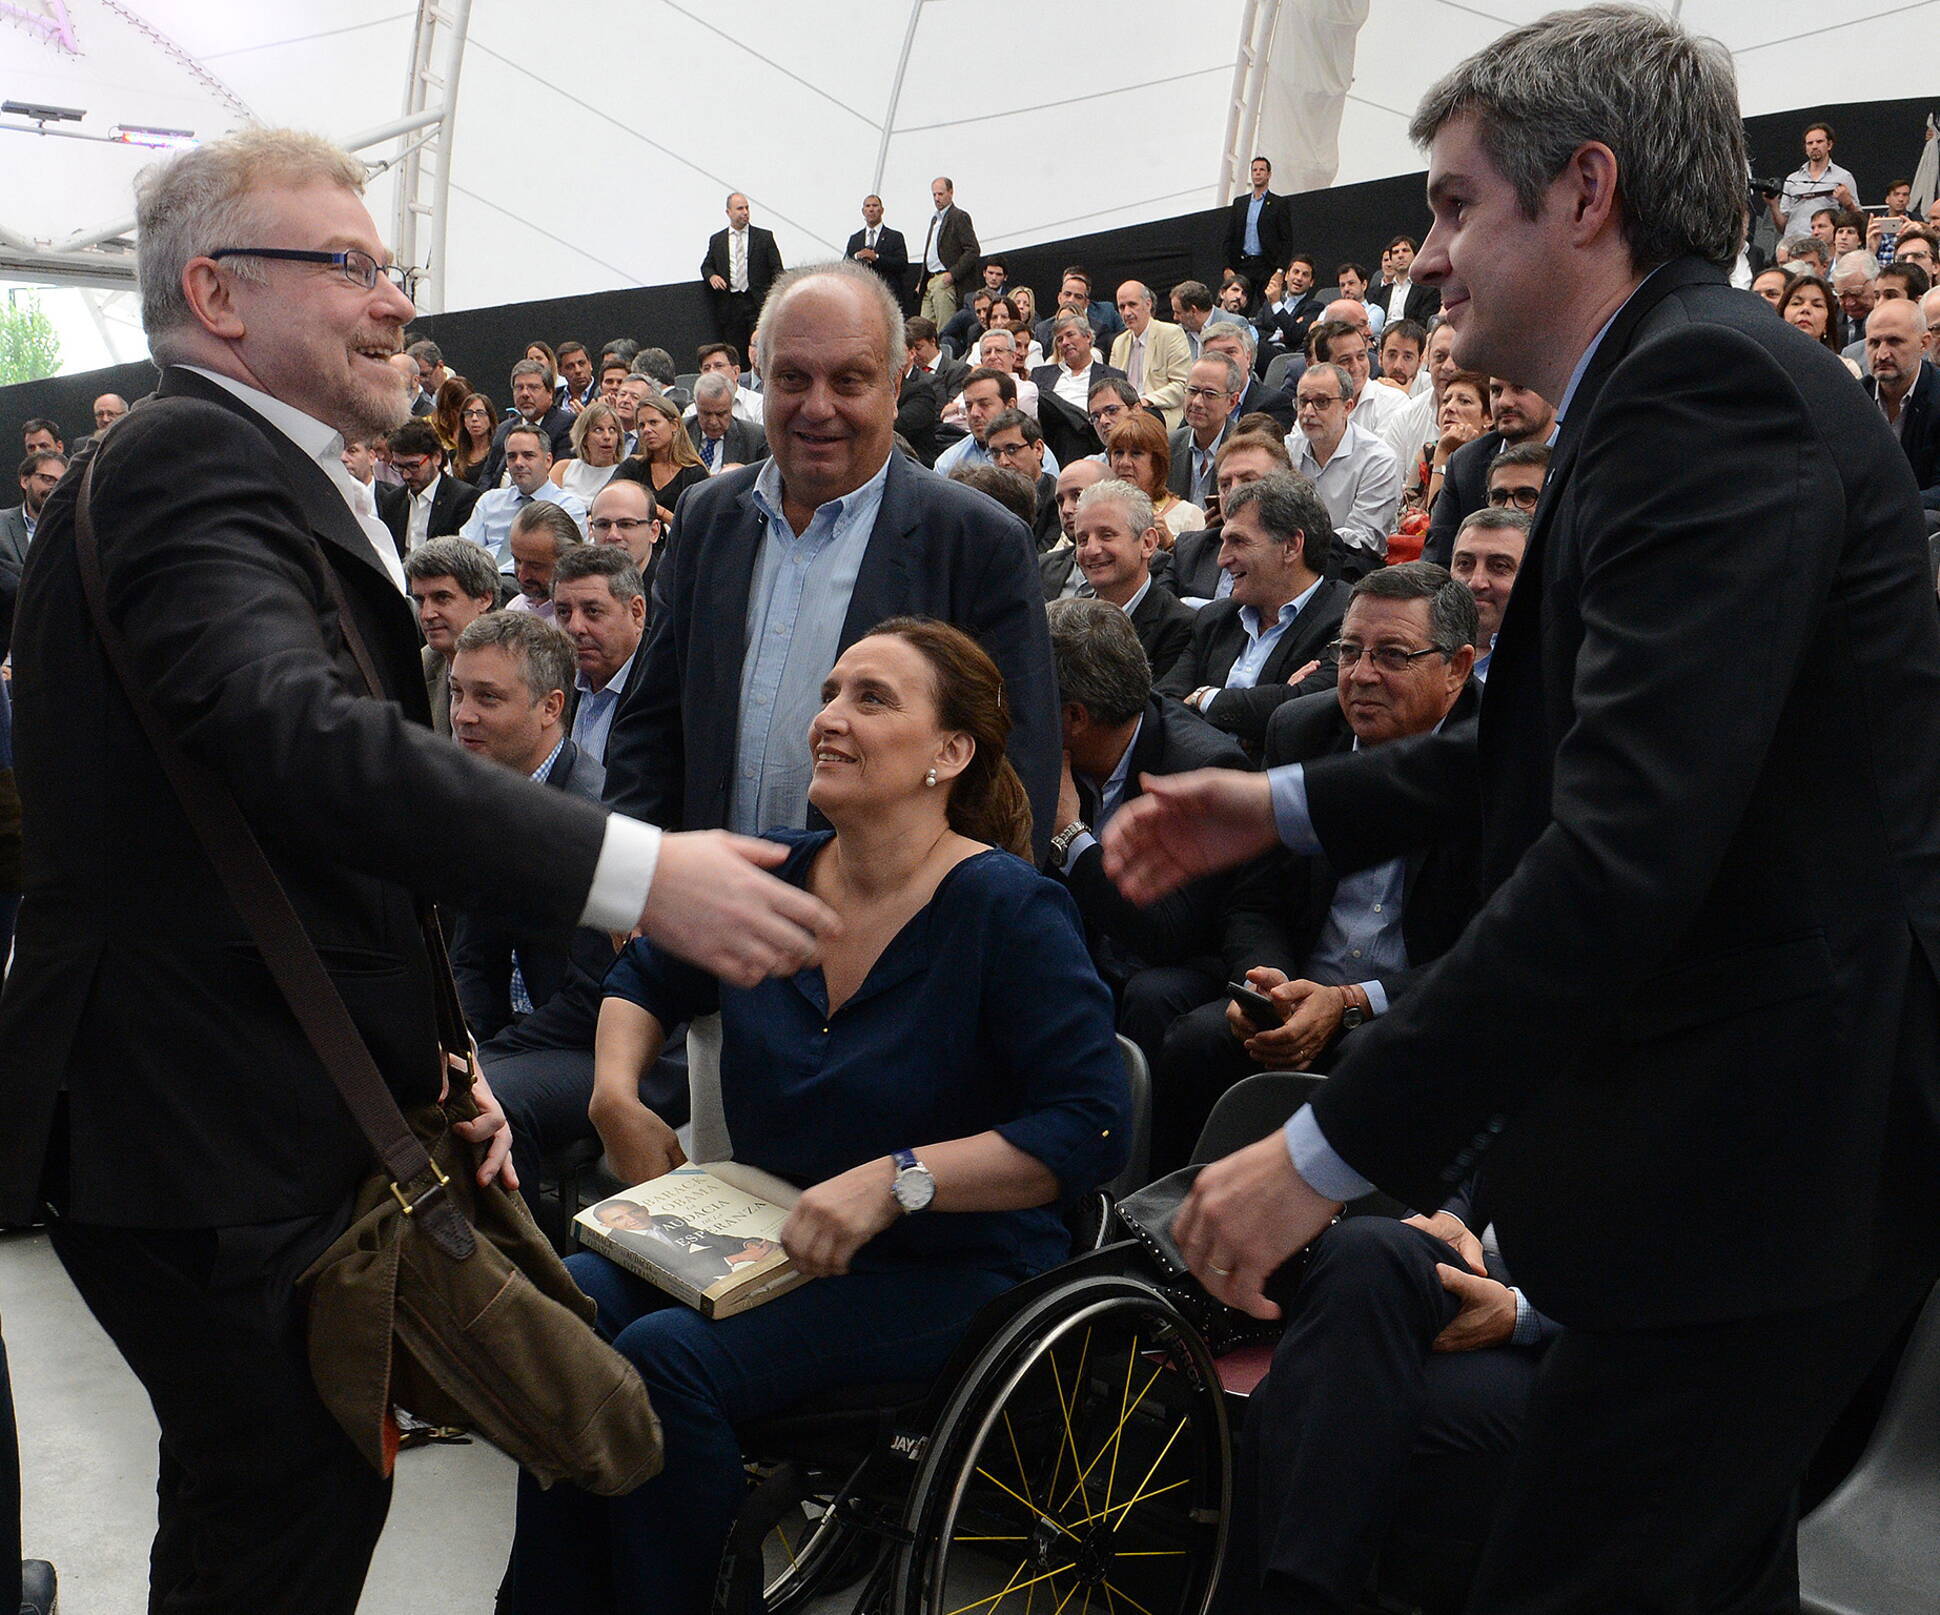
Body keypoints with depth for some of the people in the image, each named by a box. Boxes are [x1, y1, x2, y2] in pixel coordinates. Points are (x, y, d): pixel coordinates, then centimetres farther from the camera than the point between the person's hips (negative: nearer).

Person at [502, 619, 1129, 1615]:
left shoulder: (1008, 909, -15)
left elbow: (1090, 1129, -19)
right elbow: (643, 979, 22)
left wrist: (895, 1178, -25)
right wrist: (618, 1096, 3)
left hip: (948, 1276, -5)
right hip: (767, 1238, 6)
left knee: (666, 1355, -26)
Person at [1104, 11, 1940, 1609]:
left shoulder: (1706, 384, -20)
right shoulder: (1682, 379, 12)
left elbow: (1626, 845, -29)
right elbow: (1555, 740, 19)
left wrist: (1336, 1146, -25)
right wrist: (1288, 804, 13)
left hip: (1770, 1145, -10)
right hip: (1741, 1121, 10)